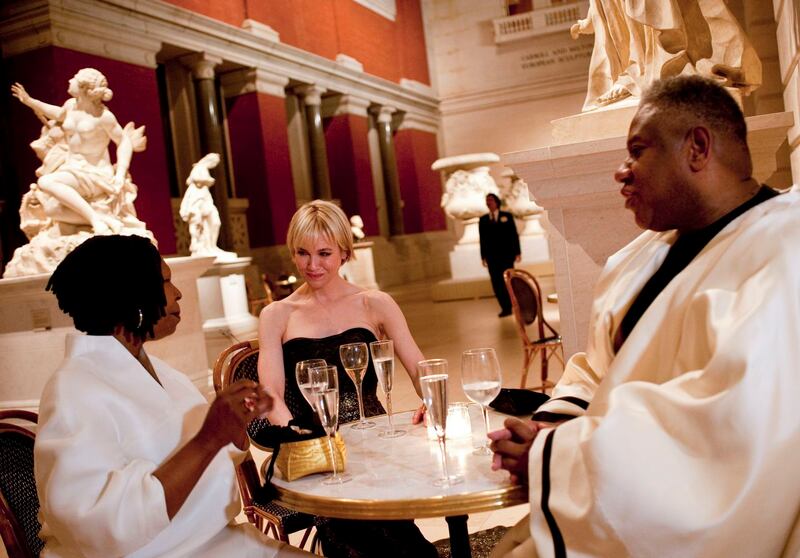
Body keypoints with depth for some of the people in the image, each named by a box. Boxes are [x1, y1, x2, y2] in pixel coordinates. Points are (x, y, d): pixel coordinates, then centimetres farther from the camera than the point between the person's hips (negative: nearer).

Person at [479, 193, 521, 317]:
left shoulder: (507, 216, 6)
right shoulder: (483, 220, 10)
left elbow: (514, 235, 3)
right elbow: (483, 239, 7)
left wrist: (517, 252, -3)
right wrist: (483, 256, 2)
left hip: (506, 254, -1)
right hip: (491, 256, 2)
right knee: (496, 282, -2)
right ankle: (505, 307, 2)